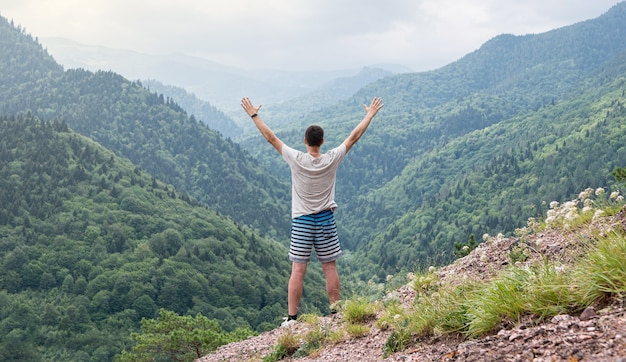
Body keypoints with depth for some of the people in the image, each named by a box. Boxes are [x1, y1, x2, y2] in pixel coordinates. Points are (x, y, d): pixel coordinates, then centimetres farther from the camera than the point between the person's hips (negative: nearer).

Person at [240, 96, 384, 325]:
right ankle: (336, 312, 13)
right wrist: (370, 115, 16)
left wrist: (253, 114, 7)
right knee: (330, 268, 8)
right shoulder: (332, 160, -6)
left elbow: (271, 137, -2)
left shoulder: (296, 160, -10)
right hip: (326, 221, 1)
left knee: (298, 271, -1)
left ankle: (291, 317, -1)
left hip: (302, 222, -1)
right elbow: (354, 136, 5)